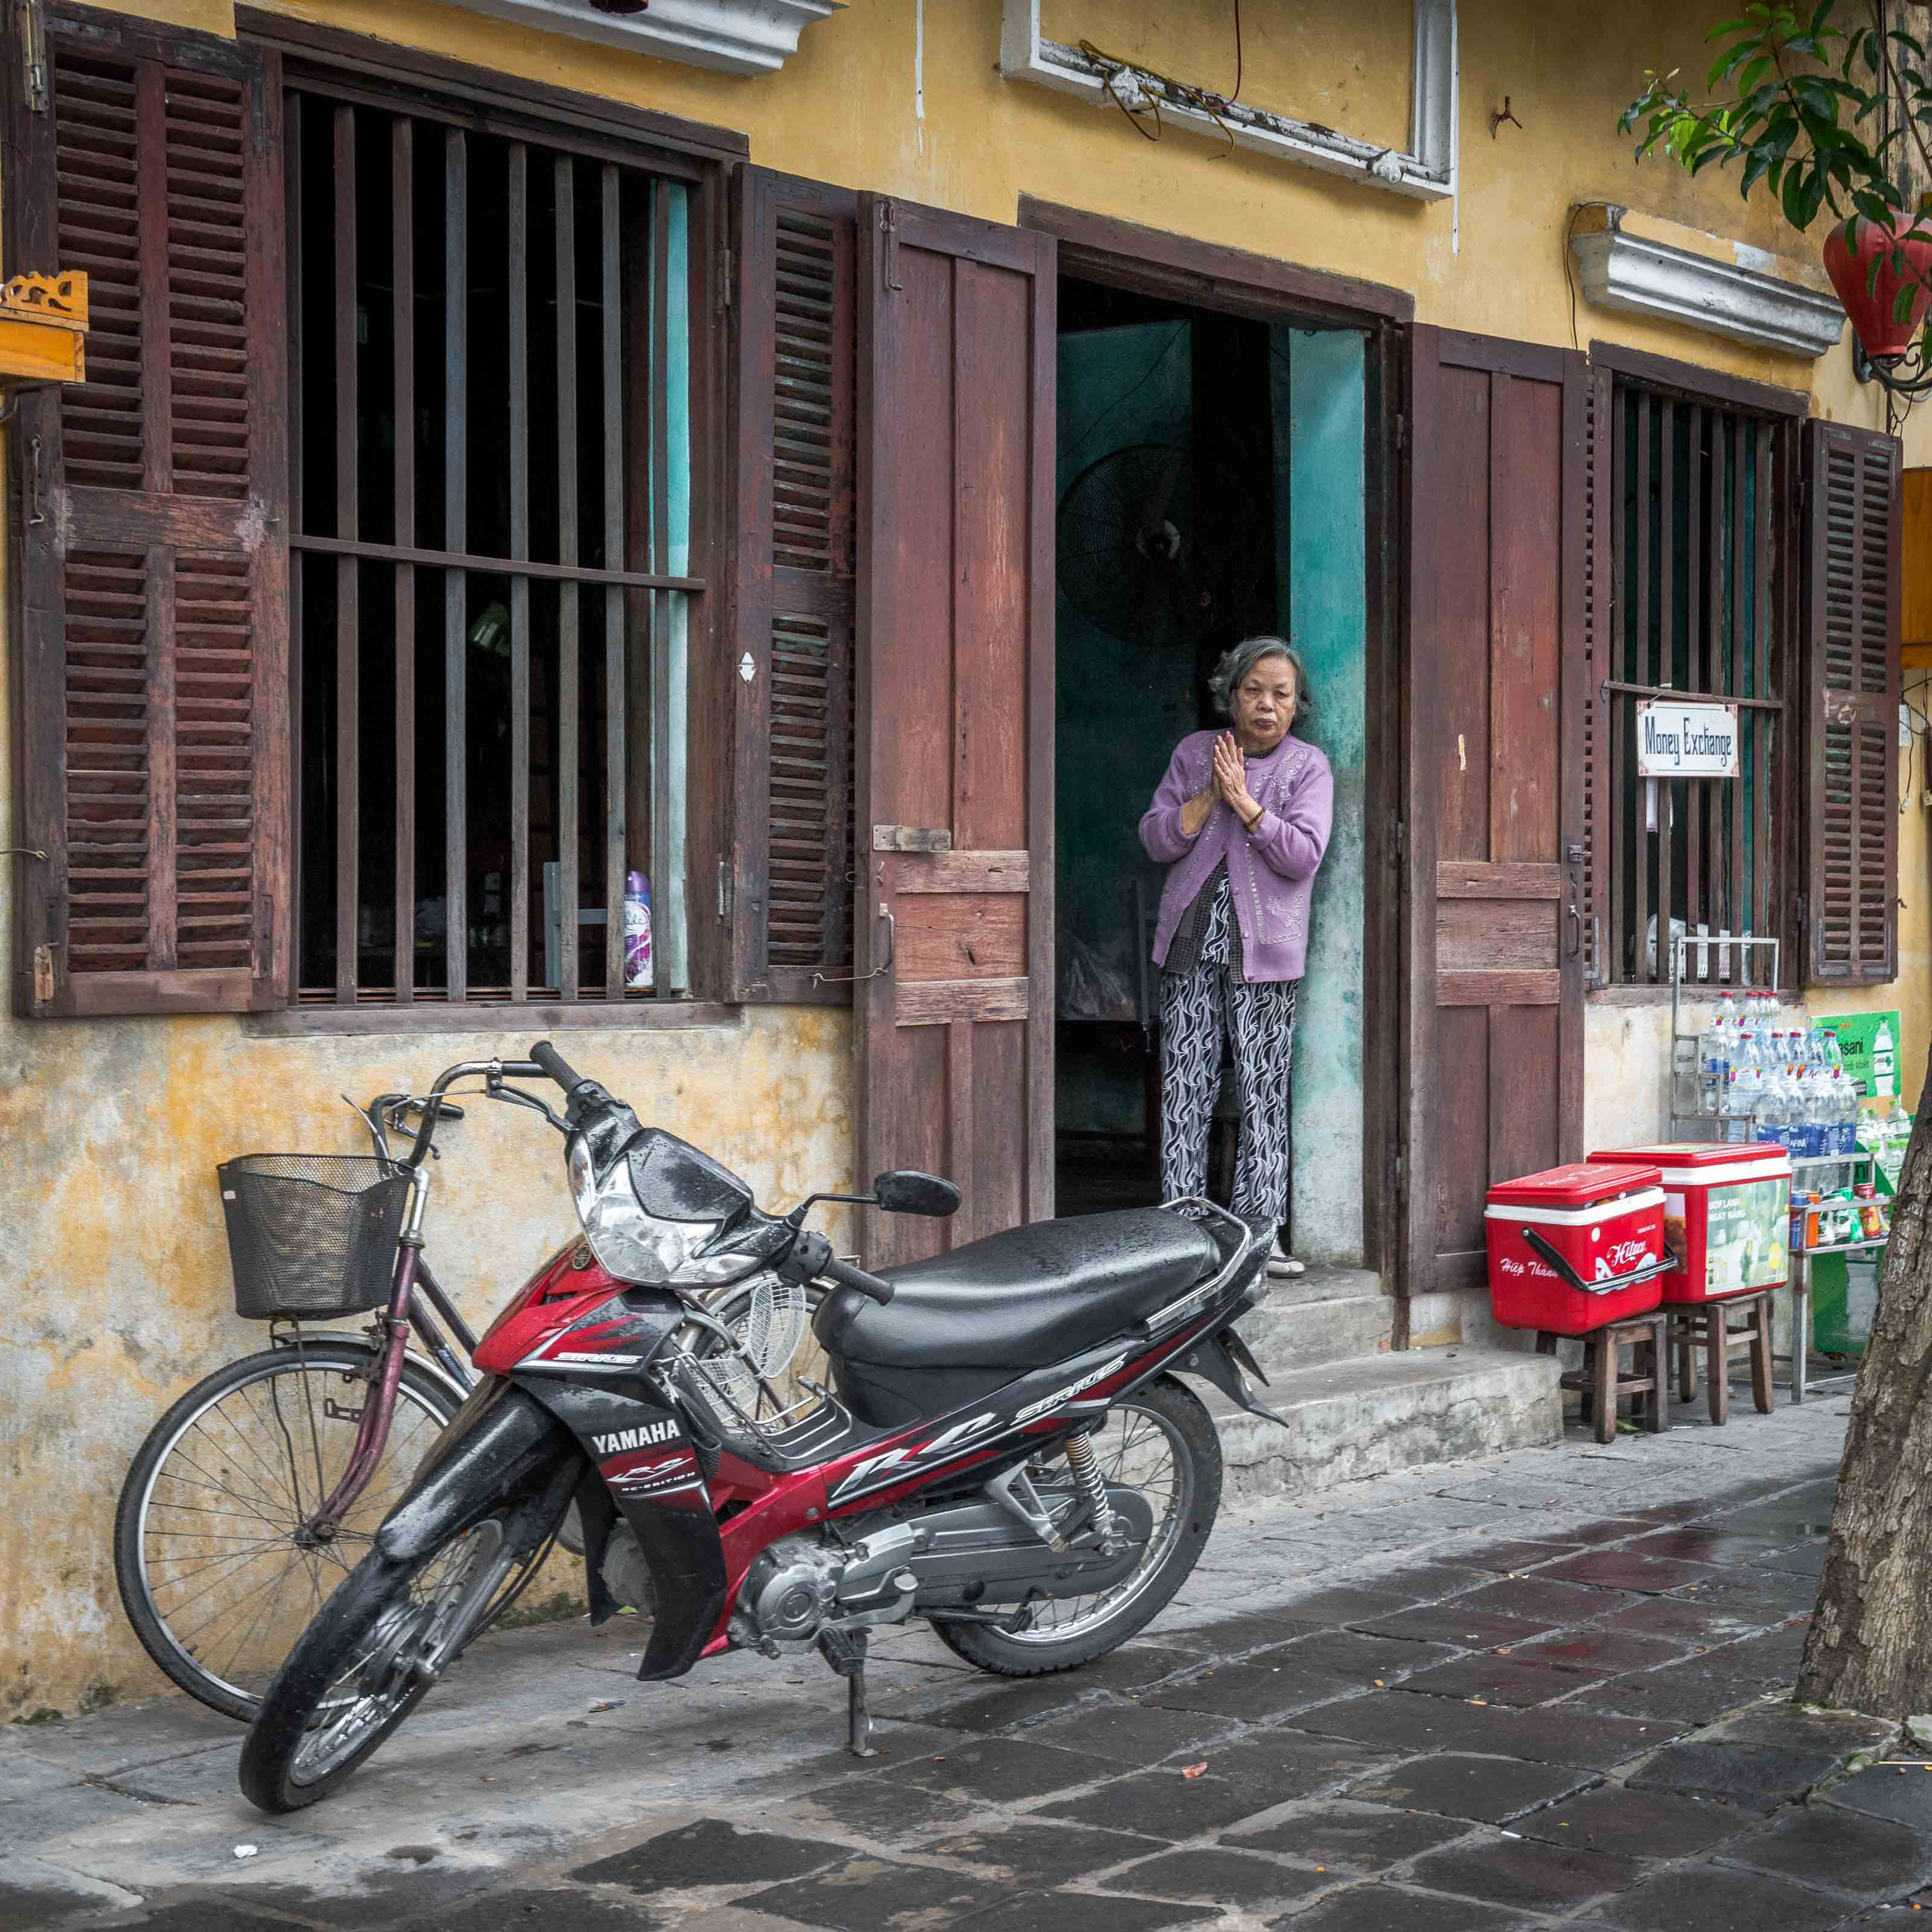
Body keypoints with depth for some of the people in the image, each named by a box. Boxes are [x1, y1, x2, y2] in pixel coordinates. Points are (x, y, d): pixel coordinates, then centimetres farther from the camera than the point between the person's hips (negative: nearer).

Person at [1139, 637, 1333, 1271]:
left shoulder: (1308, 766, 3)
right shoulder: (1194, 753, 10)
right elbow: (1155, 839, 3)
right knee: (1185, 1085, 0)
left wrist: (1243, 800, -14)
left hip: (1264, 948, -2)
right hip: (1191, 941, 2)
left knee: (1264, 1094, -2)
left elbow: (1303, 854, -10)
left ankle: (1258, 1229, 2)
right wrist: (1210, 796, -8)